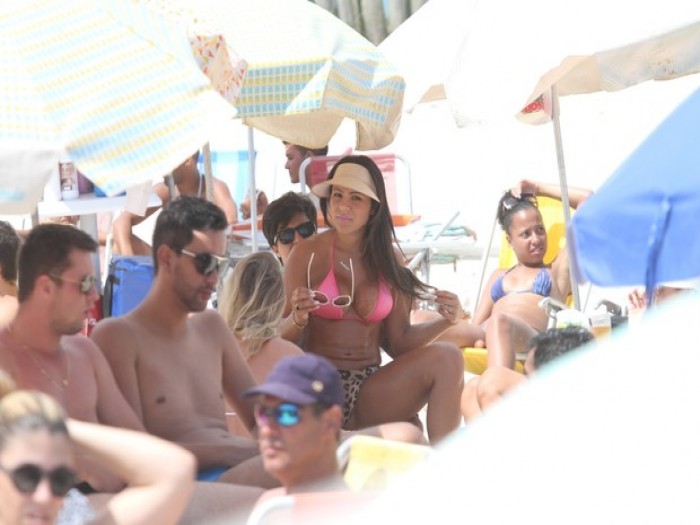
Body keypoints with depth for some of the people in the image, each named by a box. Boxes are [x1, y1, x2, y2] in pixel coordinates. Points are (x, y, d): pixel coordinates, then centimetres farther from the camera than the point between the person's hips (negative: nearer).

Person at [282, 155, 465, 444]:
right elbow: (284, 338, -1)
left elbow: (400, 340, 12)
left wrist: (444, 321, -4)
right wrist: (298, 320, -23)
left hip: (372, 393, 4)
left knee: (446, 357, -21)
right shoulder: (308, 254, -1)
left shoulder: (388, 261, 10)